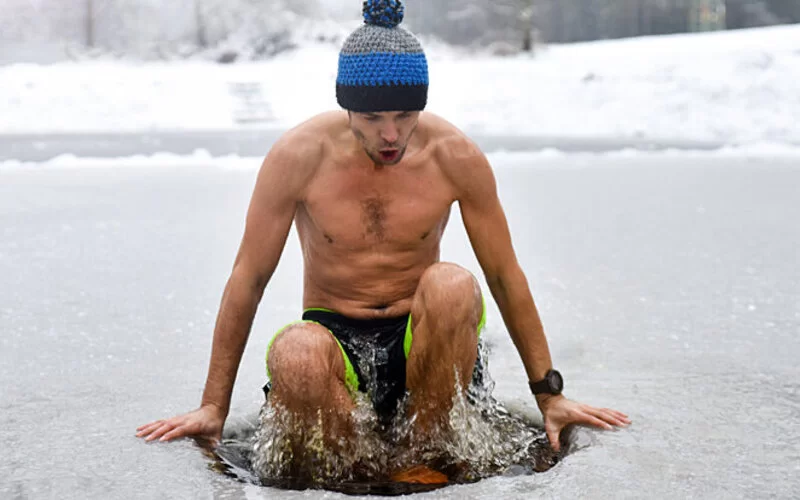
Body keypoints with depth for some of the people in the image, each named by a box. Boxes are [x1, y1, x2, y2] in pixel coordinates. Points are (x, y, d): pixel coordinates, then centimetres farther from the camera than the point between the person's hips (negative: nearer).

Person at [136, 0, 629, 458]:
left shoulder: (456, 157, -9)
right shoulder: (299, 156, -11)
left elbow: (506, 276, 0)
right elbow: (248, 278, -5)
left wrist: (549, 395, 2)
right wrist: (214, 407, -4)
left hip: (422, 338, 1)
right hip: (335, 333, -1)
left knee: (452, 286, -33)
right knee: (294, 356, -37)